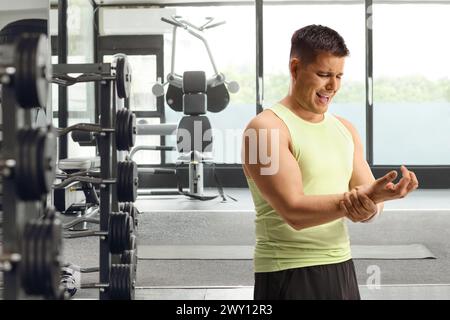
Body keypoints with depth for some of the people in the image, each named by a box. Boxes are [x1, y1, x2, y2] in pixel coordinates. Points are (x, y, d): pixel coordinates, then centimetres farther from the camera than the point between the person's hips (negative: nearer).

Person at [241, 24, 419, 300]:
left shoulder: (345, 129, 10)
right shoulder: (266, 128, -11)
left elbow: (372, 206, 5)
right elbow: (294, 211, -21)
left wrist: (368, 207, -17)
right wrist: (360, 197, -28)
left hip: (341, 269, 6)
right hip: (289, 276, -6)